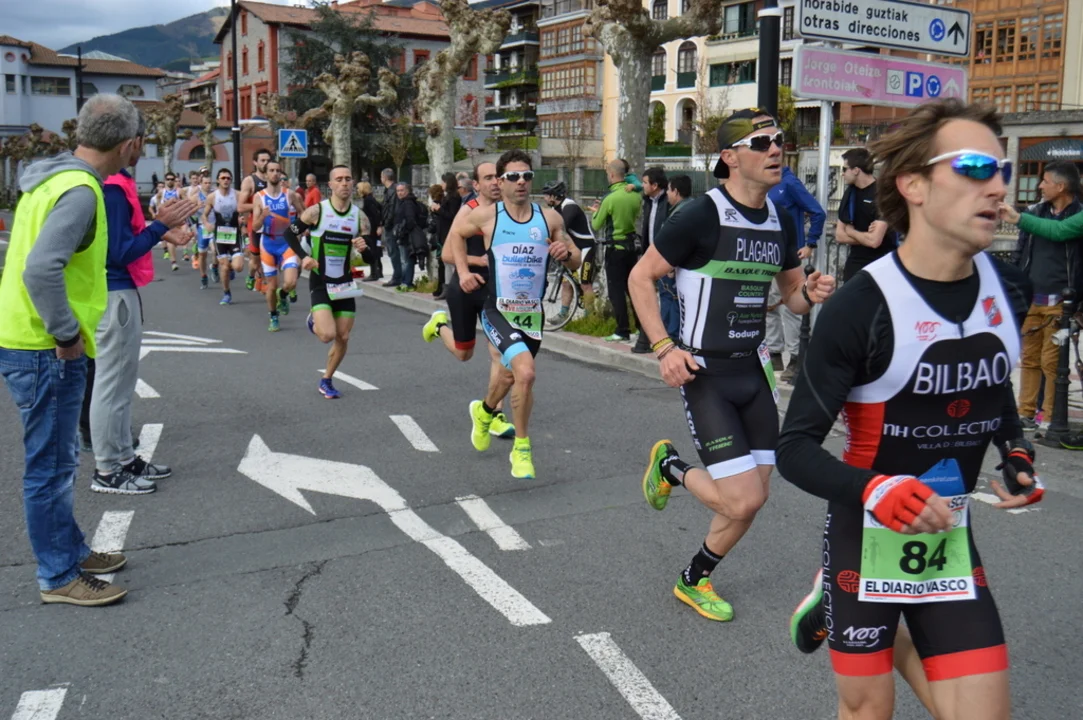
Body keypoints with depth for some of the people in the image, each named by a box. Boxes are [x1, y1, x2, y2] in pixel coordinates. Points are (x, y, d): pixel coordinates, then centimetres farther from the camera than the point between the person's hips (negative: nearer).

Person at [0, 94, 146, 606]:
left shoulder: (54, 178, 11)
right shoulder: (80, 190, -20)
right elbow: (41, 269, -31)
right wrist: (67, 334, -21)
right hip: (45, 351, -10)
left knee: (56, 461, 19)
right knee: (51, 465, 1)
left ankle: (69, 551, 33)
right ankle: (59, 577, 13)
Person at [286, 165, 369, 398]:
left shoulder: (360, 217, -1)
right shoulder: (316, 211, -10)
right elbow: (290, 234, 0)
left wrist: (364, 248, -20)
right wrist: (303, 256, -15)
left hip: (345, 283, 4)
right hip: (320, 282, -3)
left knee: (343, 338, 4)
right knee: (327, 334, -19)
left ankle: (326, 381, 25)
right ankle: (314, 322, 19)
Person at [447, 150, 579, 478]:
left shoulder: (550, 218, -1)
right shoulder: (486, 216, -6)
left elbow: (575, 263, 7)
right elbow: (456, 235, 13)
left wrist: (566, 253, -15)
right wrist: (463, 271, 0)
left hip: (533, 313, 4)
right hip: (498, 311, -4)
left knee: (513, 375, 23)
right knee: (526, 372, -26)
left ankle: (484, 410, 58)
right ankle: (521, 448, -6)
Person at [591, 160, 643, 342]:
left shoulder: (610, 198, -18)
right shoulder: (635, 195, 1)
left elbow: (596, 226, -9)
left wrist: (596, 212, 12)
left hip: (615, 248, -6)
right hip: (632, 245, 6)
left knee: (616, 290, 0)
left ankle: (622, 331, 0)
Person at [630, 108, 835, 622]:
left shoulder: (781, 222, 6)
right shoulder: (703, 215, -15)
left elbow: (792, 294, 18)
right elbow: (640, 277, -9)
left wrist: (810, 293, -6)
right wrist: (663, 348, -17)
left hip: (753, 369, 7)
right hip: (704, 372, -7)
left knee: (750, 497, 10)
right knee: (743, 500, -12)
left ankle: (695, 580, 33)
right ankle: (671, 467, 18)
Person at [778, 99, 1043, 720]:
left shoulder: (1008, 290, -3)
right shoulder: (861, 309, -21)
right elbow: (796, 448, -18)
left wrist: (1017, 452, 3)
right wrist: (873, 491, -34)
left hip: (950, 540, 5)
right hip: (867, 537, -4)